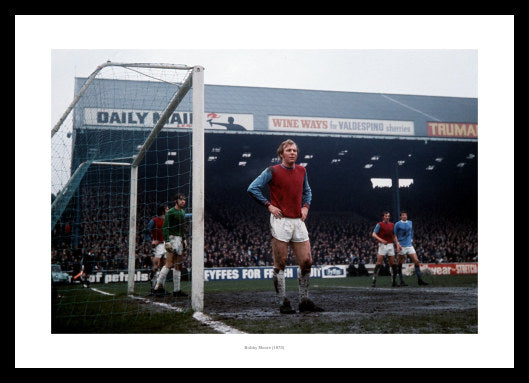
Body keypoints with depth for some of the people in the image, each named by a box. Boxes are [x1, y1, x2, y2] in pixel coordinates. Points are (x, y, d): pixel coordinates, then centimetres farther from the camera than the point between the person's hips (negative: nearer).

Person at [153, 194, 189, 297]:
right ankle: (158, 287, -12)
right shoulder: (170, 212, -8)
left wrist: (184, 239, 23)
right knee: (169, 264, -15)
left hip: (180, 239, 8)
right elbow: (165, 228, -13)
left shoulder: (183, 212, 18)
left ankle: (176, 290, 10)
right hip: (172, 238, -8)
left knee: (178, 265, 7)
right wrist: (167, 241, -21)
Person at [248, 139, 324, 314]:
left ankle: (304, 301, 13)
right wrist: (268, 205, -7)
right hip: (281, 221, -5)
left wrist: (306, 206, 13)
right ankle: (283, 303, 3)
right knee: (280, 264, -2)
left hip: (298, 221, 5)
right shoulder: (272, 171, -3)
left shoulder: (301, 171, 13)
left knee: (306, 262, 3)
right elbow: (252, 189, -3)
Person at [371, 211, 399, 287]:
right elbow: (374, 234, -9)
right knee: (379, 263, -9)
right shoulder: (379, 224, -2)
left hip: (390, 245, 5)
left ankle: (394, 280, 10)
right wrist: (381, 240, -23)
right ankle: (374, 280, -5)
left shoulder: (392, 225, 14)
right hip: (382, 245, -4)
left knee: (392, 263, 3)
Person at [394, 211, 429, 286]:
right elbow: (395, 235, -3)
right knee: (400, 264, 0)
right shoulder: (398, 224, -3)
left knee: (416, 261, -6)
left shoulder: (410, 223, 13)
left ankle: (419, 280, -4)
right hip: (402, 246, -5)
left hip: (409, 246, 5)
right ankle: (401, 281, 7)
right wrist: (397, 244, -13)